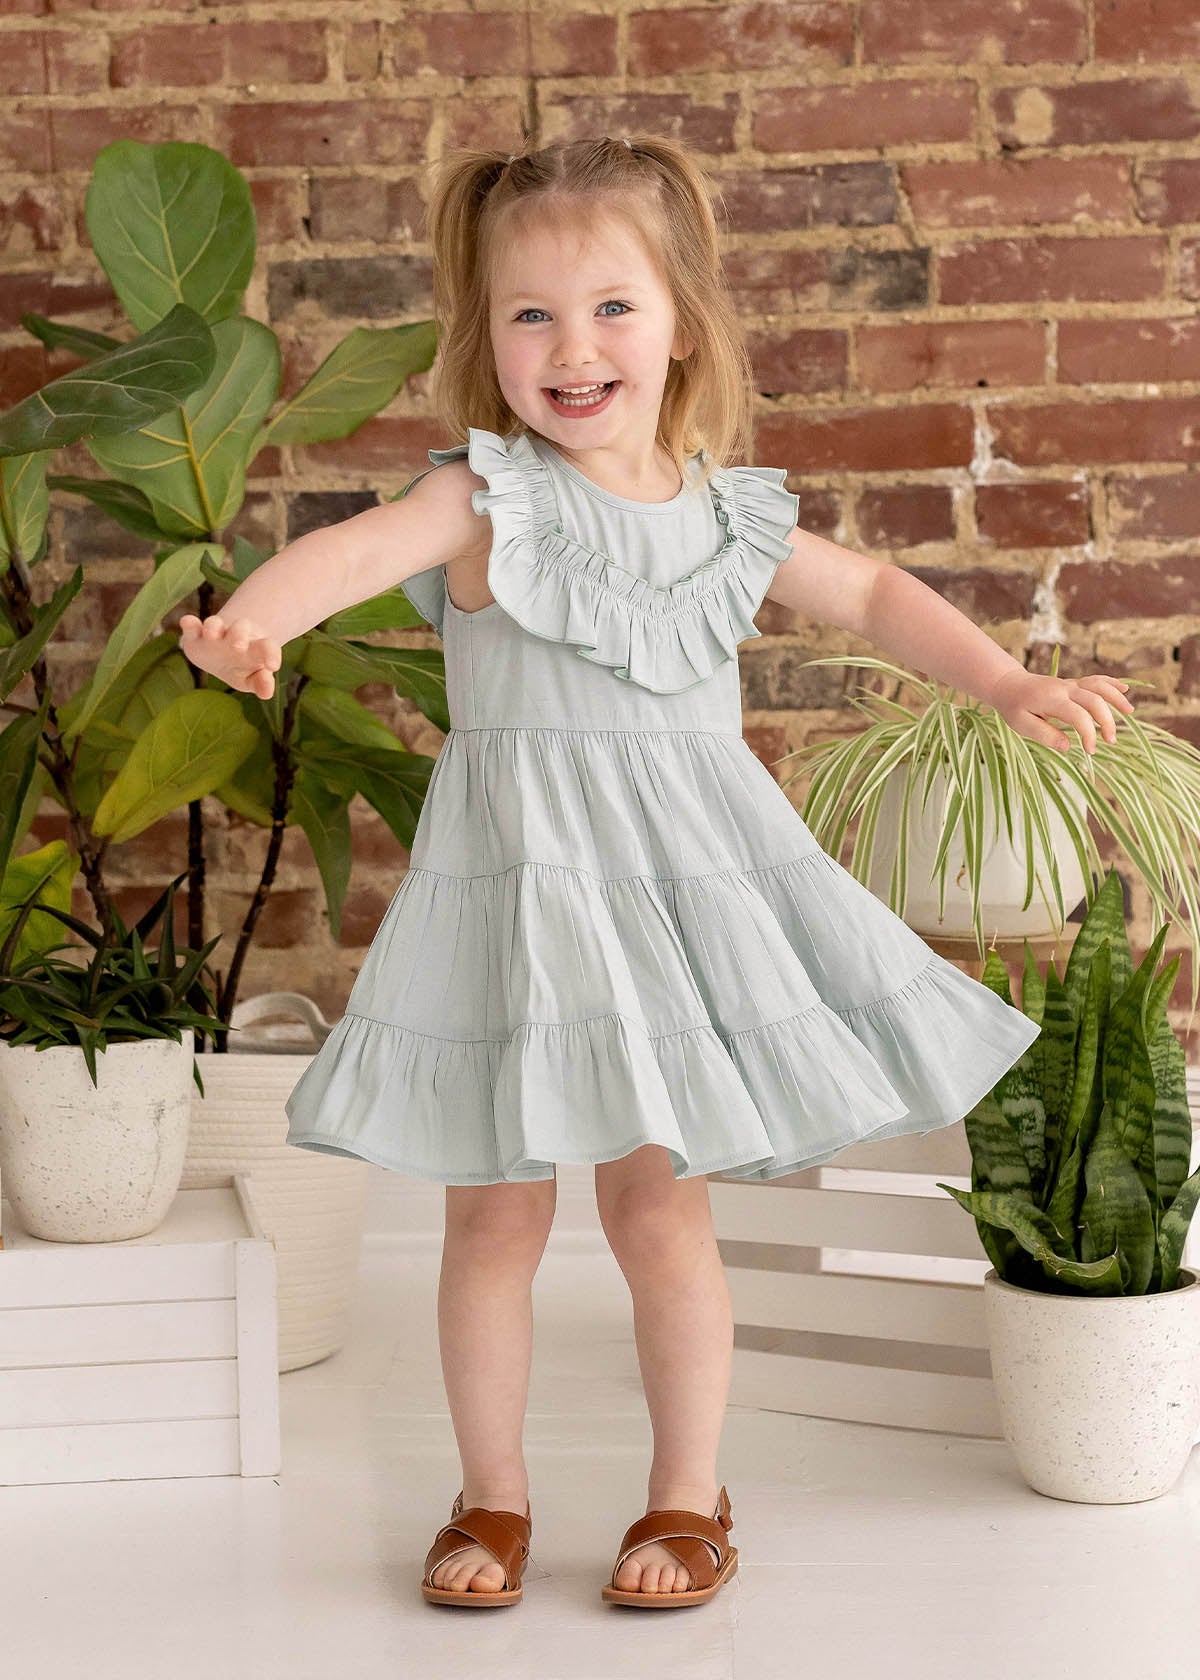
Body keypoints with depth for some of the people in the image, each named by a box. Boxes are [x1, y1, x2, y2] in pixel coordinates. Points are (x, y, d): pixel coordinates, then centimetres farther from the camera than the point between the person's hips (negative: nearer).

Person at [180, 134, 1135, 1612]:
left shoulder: (724, 514, 5)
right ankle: (493, 1496, 24)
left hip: (679, 881, 2)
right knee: (494, 1211, 6)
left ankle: (687, 1497, 22)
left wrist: (1014, 686, 14)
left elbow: (871, 593, 21)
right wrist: (252, 619, -49)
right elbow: (357, 546, -29)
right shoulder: (490, 497, -8)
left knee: (658, 1203, 4)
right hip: (518, 883, -2)